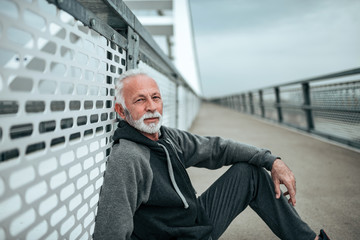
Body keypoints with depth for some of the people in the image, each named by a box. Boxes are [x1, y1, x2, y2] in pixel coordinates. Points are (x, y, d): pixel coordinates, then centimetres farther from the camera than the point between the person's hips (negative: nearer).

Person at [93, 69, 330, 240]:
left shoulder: (167, 137, -2)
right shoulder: (126, 160, -27)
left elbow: (215, 148, 3)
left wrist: (272, 161, -2)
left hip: (201, 218, 8)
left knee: (248, 171, 5)